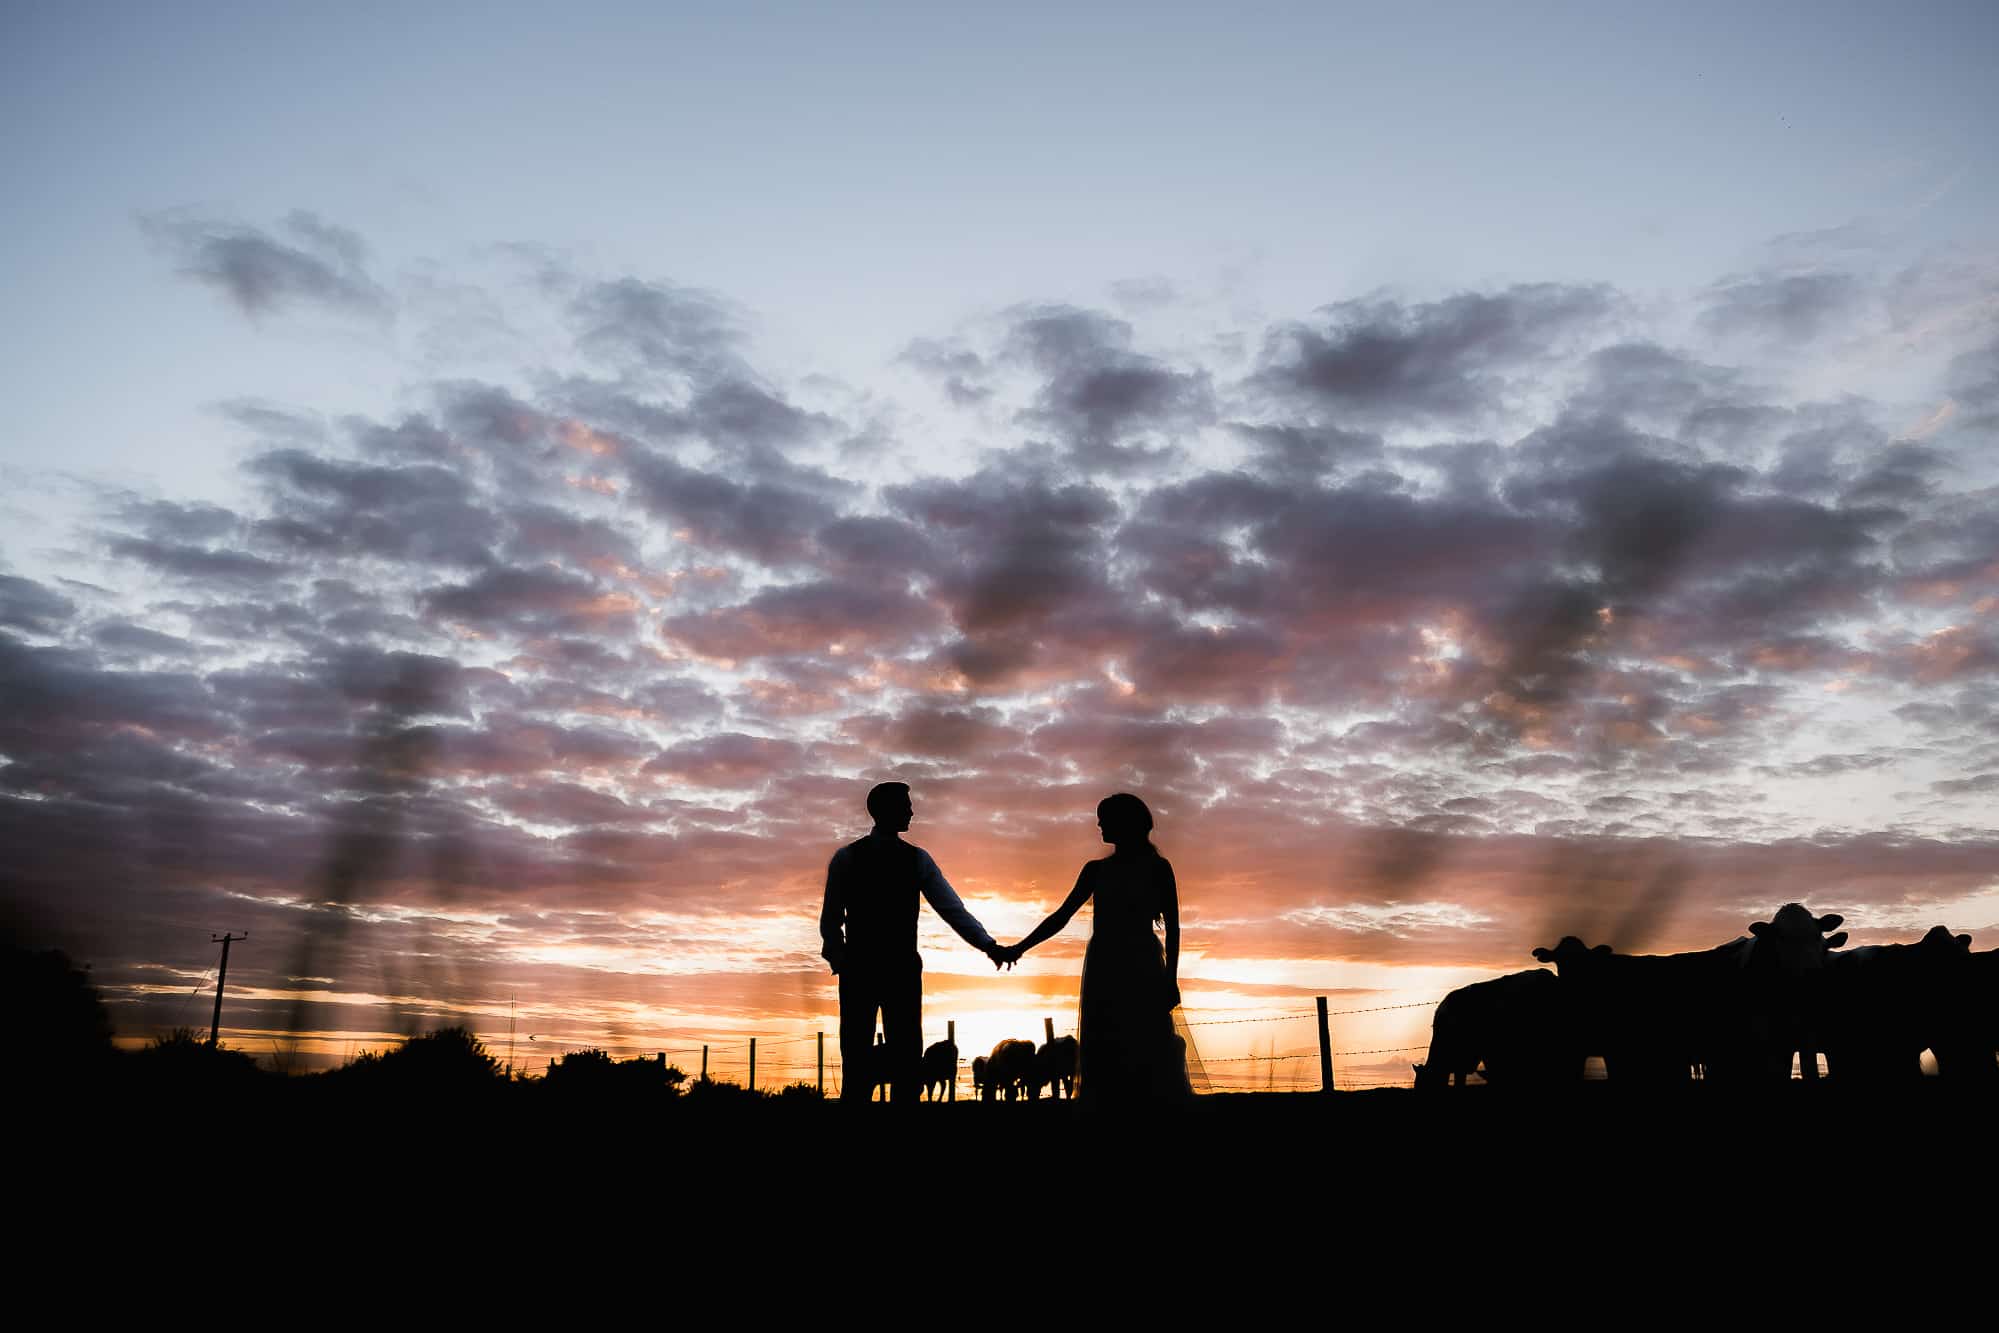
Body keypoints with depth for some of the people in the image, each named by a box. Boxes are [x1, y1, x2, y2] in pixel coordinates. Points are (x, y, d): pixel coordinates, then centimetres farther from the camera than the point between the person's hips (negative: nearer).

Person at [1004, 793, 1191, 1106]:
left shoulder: (1157, 868, 4)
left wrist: (1170, 978, -5)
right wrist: (1020, 948, 6)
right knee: (1105, 1059, -2)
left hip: (1143, 968, -3)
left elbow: (1172, 927, 3)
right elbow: (1062, 916, 13)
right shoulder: (1096, 870, 13)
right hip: (1104, 969, 3)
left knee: (1148, 1057, -10)